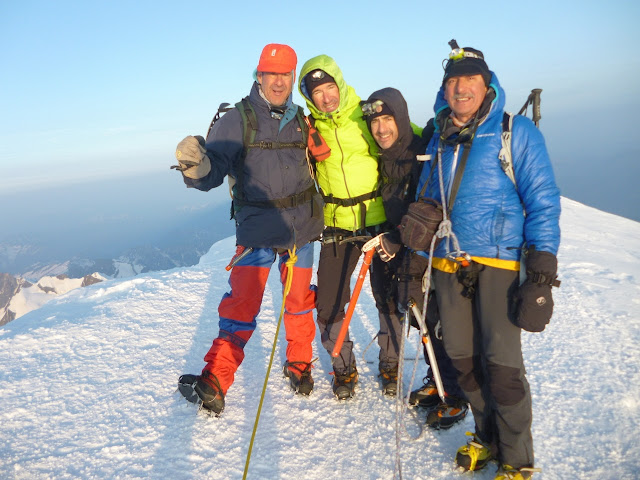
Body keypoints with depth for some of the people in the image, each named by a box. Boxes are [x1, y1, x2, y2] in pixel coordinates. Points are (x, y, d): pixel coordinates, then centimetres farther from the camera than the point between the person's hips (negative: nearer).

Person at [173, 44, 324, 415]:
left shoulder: (300, 121, 7)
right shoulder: (237, 120, -6)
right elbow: (215, 168, -18)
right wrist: (198, 166, -38)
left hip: (302, 230, 4)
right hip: (258, 231, -3)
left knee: (299, 302, 15)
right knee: (242, 304, -7)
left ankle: (299, 365, 34)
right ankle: (216, 379, 6)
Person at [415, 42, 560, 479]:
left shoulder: (516, 131, -1)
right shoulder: (438, 140, 14)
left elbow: (543, 203, -5)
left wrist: (543, 273, -12)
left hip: (499, 262, -5)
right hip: (448, 264, 5)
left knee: (502, 365, -5)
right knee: (463, 359, 10)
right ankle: (488, 438, 32)